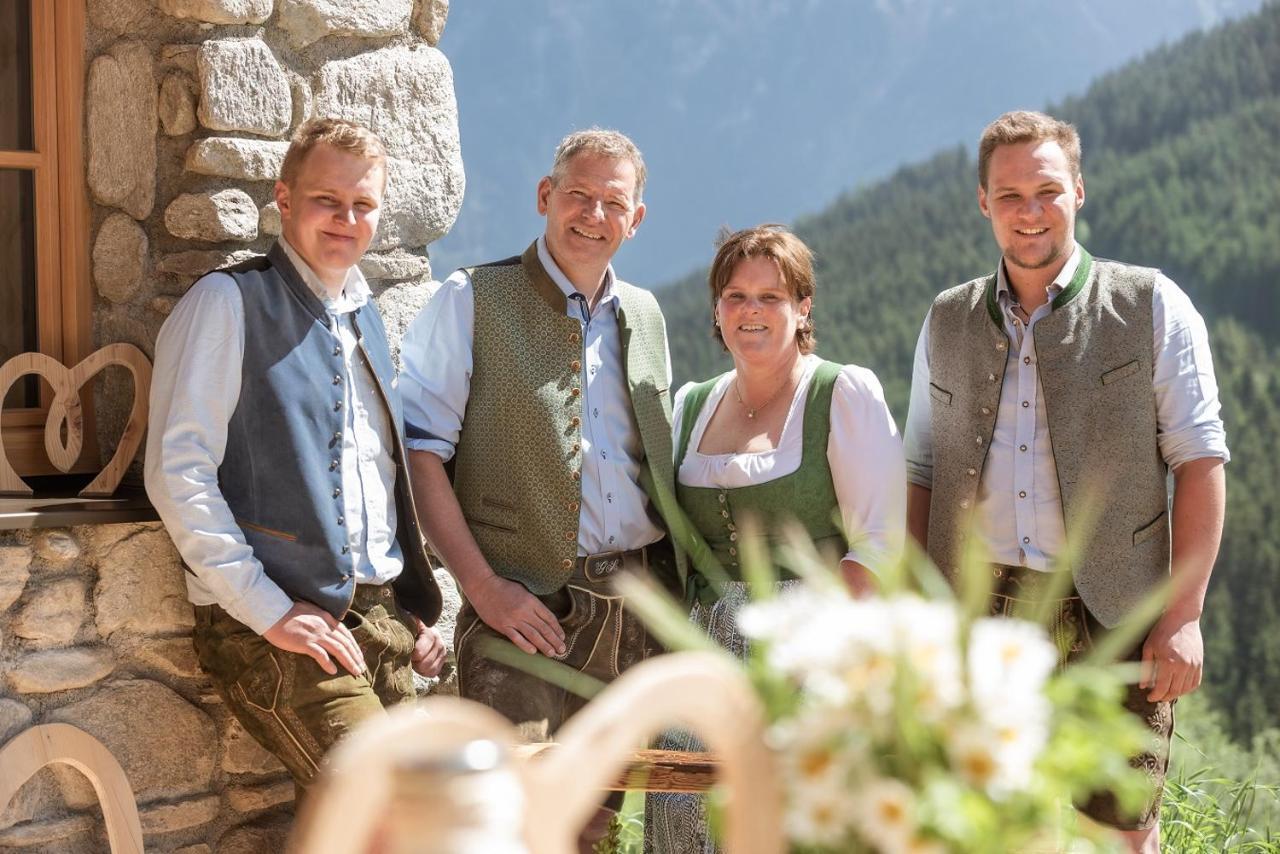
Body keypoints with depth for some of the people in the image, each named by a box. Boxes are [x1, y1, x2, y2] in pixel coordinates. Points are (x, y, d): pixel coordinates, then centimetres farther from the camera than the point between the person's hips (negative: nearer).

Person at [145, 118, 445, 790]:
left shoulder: (364, 318, 19)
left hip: (383, 623, 8)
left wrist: (414, 608, 15)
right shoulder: (228, 303, -5)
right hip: (275, 631, -7)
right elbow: (176, 473, -13)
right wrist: (271, 611, -16)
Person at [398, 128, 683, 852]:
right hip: (527, 605, -5)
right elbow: (420, 450, -5)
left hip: (639, 602, 5)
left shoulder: (645, 316, 16)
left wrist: (678, 583, 8)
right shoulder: (471, 302, 0)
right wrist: (482, 584, -13)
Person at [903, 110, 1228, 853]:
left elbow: (1200, 461, -1)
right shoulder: (948, 323, 13)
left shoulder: (1151, 307, 2)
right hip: (976, 618, 3)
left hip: (1112, 620, -3)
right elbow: (922, 475, 15)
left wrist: (1184, 613, -8)